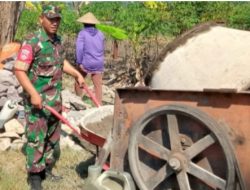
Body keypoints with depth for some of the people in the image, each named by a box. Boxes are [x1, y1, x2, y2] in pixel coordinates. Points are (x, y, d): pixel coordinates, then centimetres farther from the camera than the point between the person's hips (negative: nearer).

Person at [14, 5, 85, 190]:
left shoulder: (57, 40, 8)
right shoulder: (32, 42, -17)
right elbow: (19, 70, -20)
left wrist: (77, 74, 18)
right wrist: (33, 93, -27)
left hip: (55, 98, 8)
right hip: (37, 99, -8)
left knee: (53, 136, 15)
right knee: (36, 137, -4)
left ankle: (47, 169, 30)